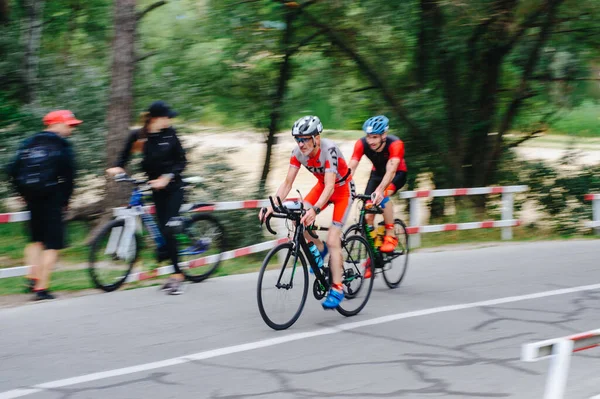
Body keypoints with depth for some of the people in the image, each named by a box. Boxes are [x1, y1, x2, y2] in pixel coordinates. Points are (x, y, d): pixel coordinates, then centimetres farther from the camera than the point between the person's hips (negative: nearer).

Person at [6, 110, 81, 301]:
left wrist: (25, 194, 13)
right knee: (52, 244, -2)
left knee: (36, 240, 23)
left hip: (32, 199, 6)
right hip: (52, 200, -6)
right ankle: (42, 288, -7)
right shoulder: (61, 146, -6)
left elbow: (13, 171, 7)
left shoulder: (28, 144, 11)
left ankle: (32, 277, 11)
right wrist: (65, 200, 0)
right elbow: (68, 175, -12)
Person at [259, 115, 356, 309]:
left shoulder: (329, 150, -35)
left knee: (333, 241, -14)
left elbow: (330, 186, -42)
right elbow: (287, 183, -17)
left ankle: (337, 289, -6)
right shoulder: (298, 152, -18)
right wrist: (273, 206, -32)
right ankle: (320, 248, 9)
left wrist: (315, 210, -57)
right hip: (323, 186, 6)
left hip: (342, 189, -6)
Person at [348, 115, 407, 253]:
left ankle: (390, 236, -20)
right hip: (377, 173, 4)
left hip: (398, 174, -4)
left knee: (383, 196, -32)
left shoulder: (395, 144, -36)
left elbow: (391, 170, -47)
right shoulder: (362, 144, -26)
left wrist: (380, 190, -63)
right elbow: (350, 168, -33)